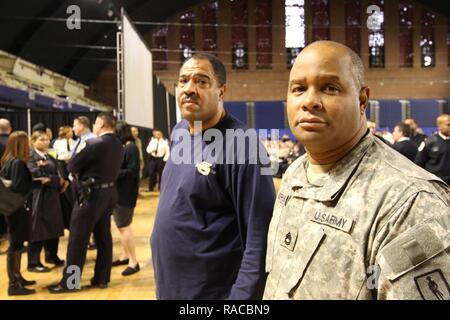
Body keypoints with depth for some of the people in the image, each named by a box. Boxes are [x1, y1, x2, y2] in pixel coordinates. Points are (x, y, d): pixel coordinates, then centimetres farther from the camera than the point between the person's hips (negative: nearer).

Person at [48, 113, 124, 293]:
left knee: (78, 239, 1)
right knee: (103, 237, 12)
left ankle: (69, 282, 10)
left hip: (91, 194, -8)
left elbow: (72, 166, -13)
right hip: (109, 192, 8)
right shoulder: (118, 146, 6)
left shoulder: (93, 144, -18)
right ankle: (102, 279, 20)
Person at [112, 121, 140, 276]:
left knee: (124, 227, -4)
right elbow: (119, 167, 13)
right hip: (118, 191, 9)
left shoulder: (131, 148, -14)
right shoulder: (121, 147, 11)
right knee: (121, 226, 15)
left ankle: (133, 262, 4)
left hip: (126, 193, -9)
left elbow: (133, 171, -20)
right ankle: (126, 255, 27)